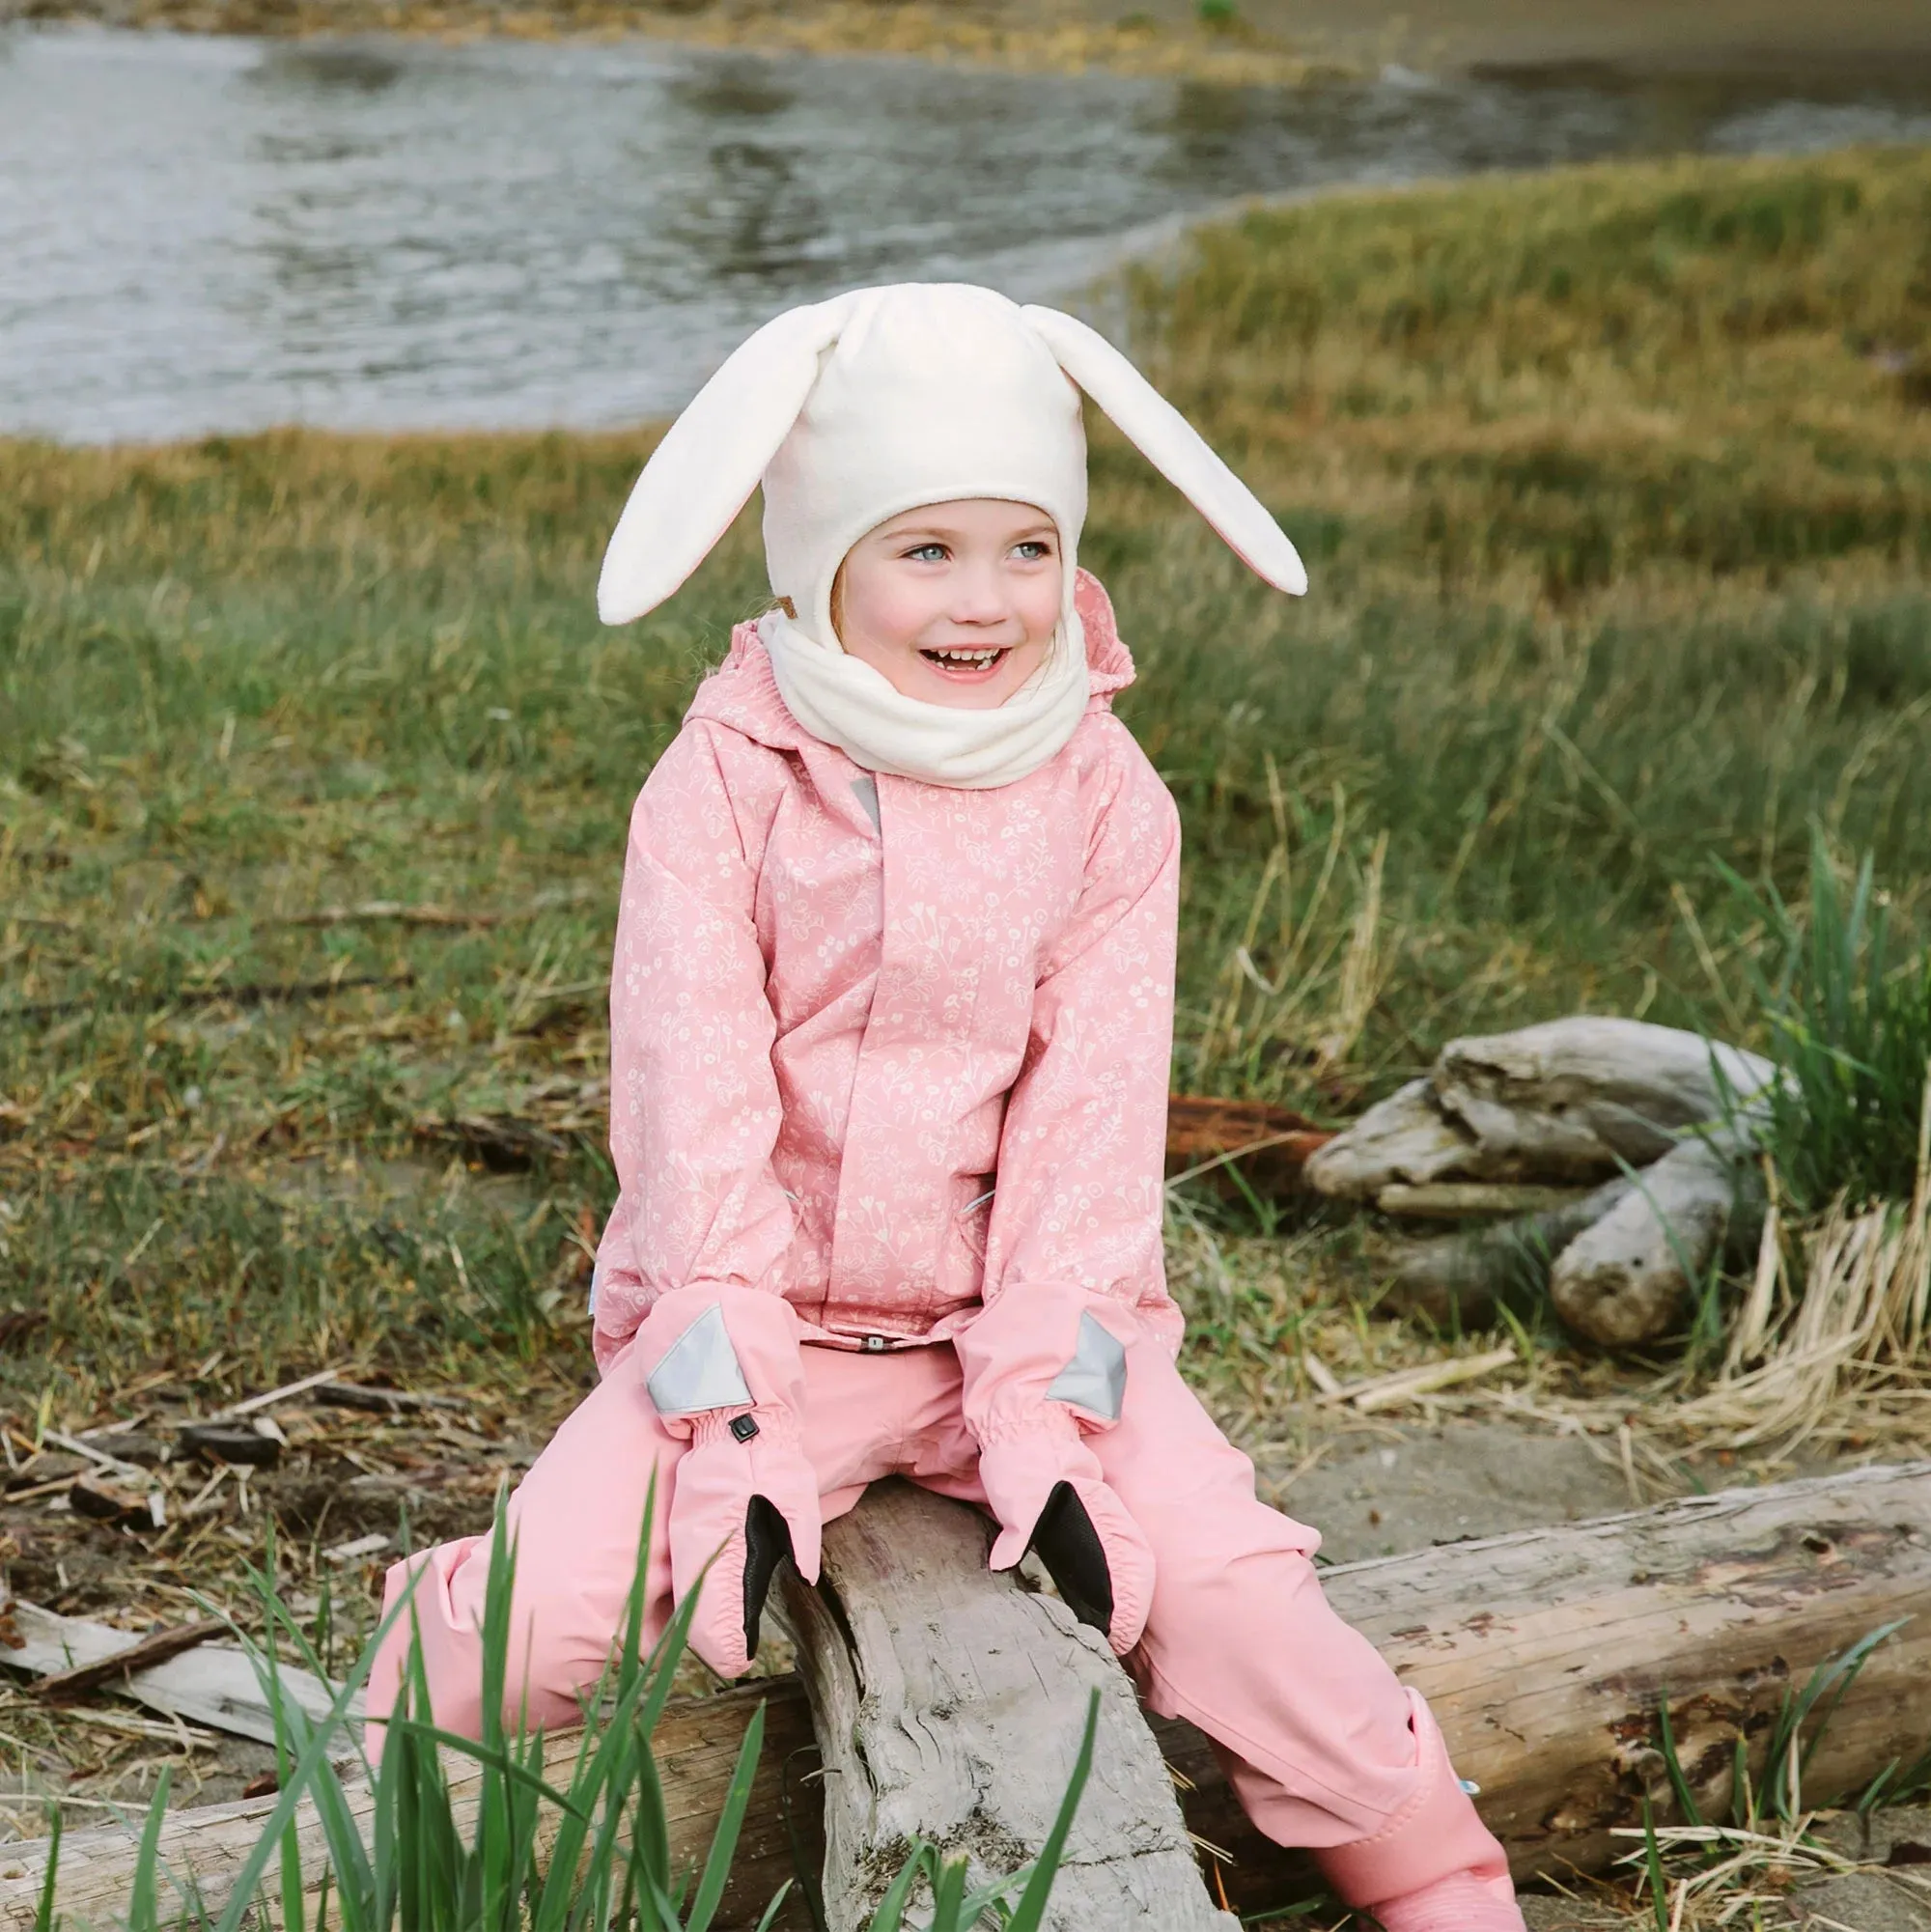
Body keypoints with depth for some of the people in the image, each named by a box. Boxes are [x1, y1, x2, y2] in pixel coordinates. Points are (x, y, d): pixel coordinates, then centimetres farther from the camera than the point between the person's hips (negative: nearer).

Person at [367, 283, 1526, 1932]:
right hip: (758, 1316, -1)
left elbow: (1089, 1118, -6)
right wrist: (735, 1428, -18)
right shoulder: (724, 780, -7)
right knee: (547, 1603, -20)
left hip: (1022, 1312, 1)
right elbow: (695, 1108, -11)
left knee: (1225, 1588, -20)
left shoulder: (1107, 799, -2)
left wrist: (1044, 1423, -16)